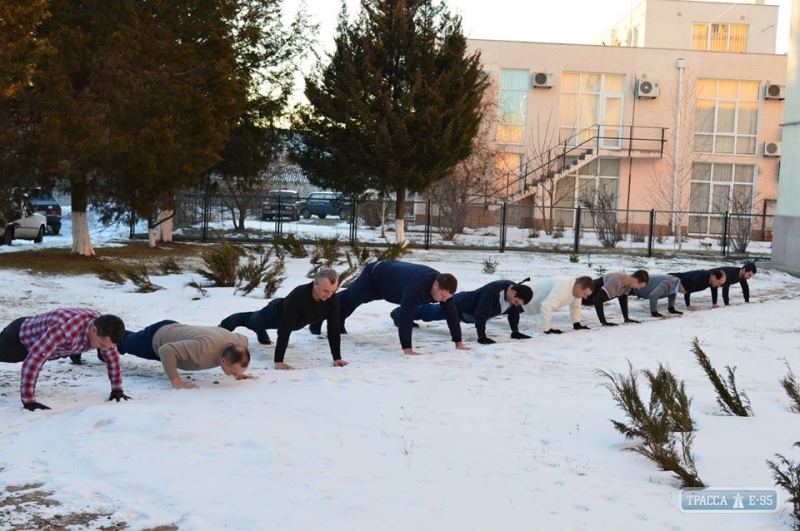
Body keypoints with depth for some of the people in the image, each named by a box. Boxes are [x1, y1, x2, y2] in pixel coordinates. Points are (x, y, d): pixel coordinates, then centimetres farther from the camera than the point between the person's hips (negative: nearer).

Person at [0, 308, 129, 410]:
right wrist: (29, 402, -48)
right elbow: (32, 361, -50)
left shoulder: (103, 328, -26)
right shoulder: (64, 330, -49)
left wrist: (117, 390, -10)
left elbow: (113, 357, -8)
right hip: (19, 336, -7)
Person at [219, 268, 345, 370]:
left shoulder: (333, 300, -35)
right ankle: (225, 325, 59)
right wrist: (278, 361, -49)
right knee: (253, 320, 28)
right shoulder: (297, 296, -50)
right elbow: (285, 329, -49)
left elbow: (333, 328, -28)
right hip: (277, 313, -3)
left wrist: (337, 357, -31)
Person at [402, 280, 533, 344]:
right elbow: (480, 315, -45)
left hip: (472, 303, 8)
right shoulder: (493, 291, -46)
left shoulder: (514, 290, -19)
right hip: (459, 305, -8)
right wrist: (481, 336, -43)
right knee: (429, 313, 16)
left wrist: (515, 332, -5)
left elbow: (514, 312, -4)